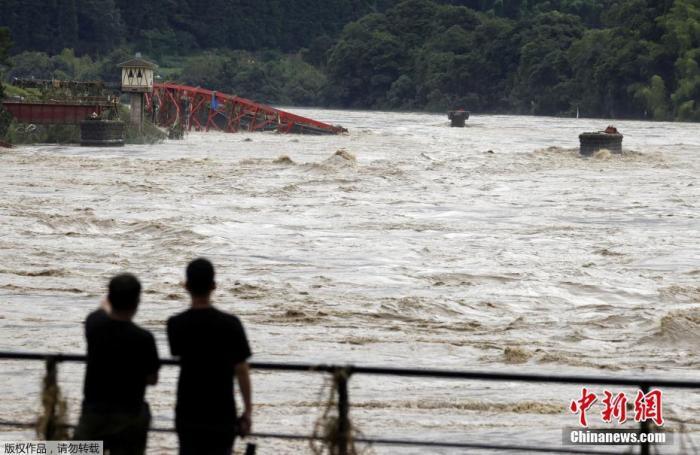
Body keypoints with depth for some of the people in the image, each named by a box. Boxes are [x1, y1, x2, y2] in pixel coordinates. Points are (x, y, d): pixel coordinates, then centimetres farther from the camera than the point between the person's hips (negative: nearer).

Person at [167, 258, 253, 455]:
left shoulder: (176, 324, -6)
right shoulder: (230, 324, -12)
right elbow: (241, 370, -8)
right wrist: (248, 410, 1)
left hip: (188, 412, 2)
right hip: (221, 413, -2)